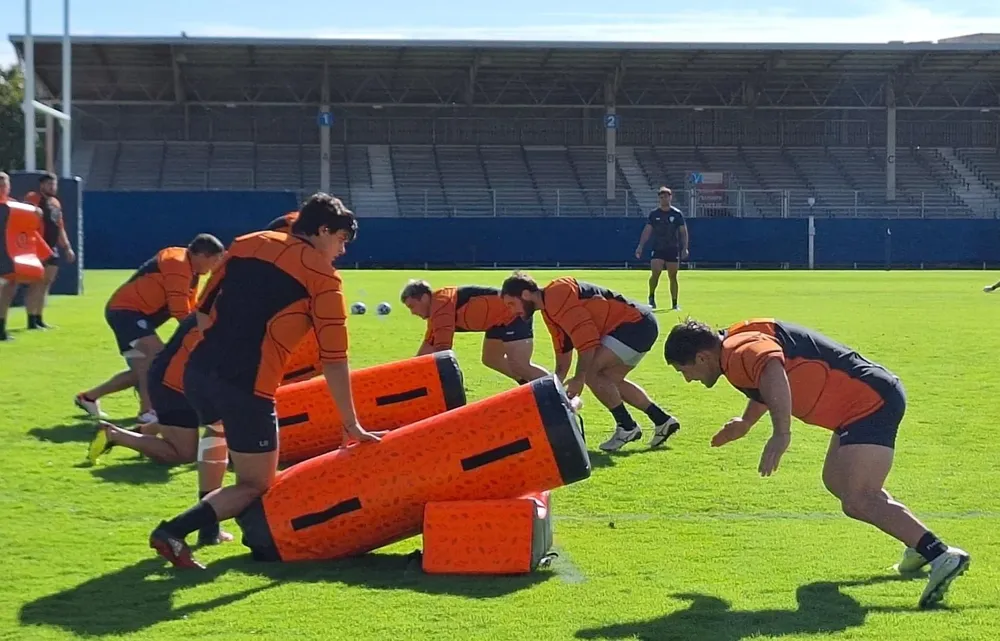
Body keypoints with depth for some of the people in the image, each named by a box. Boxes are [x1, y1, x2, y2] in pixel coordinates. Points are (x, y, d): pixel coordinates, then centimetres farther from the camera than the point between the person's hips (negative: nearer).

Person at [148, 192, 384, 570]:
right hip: (247, 387, -6)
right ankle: (174, 531, -10)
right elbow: (334, 359, 1)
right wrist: (351, 425, 8)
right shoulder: (323, 276, 2)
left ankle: (208, 523, 34)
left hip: (198, 371, 6)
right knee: (256, 486, 8)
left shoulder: (246, 244, 17)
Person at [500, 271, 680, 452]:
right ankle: (662, 421, 23)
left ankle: (627, 427, -1)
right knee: (609, 379, 18)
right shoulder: (549, 310, 15)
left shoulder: (556, 295, -17)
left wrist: (578, 379, -20)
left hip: (636, 325, -11)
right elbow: (563, 353, 22)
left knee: (590, 372, -13)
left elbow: (586, 337, -24)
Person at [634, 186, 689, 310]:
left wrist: (684, 248, -5)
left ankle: (674, 304, 9)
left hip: (673, 250, 0)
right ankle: (651, 299, 0)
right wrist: (640, 247, -2)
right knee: (655, 273, -15)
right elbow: (647, 231, 6)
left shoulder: (677, 214, 1)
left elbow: (683, 232, 3)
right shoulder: (654, 214, 4)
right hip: (657, 249, 0)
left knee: (673, 277, 3)